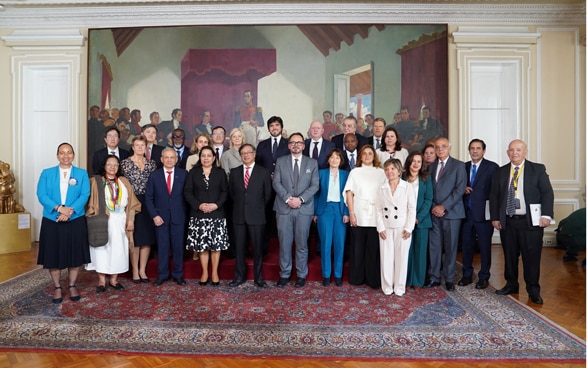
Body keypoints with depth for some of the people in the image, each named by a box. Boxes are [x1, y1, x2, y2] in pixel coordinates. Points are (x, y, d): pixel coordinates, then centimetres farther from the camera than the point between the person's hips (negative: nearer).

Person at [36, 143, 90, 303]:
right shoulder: (46, 173, 6)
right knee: (53, 255, 7)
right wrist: (59, 208, -20)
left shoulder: (82, 174, 5)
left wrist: (70, 211, -19)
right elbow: (41, 196, -5)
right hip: (52, 221, 1)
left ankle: (72, 286, 23)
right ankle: (57, 287, 23)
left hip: (76, 221, 0)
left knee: (75, 254, 6)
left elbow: (84, 195, -6)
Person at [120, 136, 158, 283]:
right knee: (134, 239, 1)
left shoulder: (151, 163, 8)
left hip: (147, 204, 3)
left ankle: (142, 270, 17)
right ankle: (135, 271, 12)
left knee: (147, 238, 6)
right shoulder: (125, 163, 0)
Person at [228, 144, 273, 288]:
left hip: (256, 216, -2)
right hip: (239, 216, 2)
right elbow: (231, 192, 16)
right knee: (239, 248, 8)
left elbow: (268, 194, 5)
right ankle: (239, 276, 20)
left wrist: (259, 207, 7)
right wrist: (239, 205, 11)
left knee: (258, 248, 4)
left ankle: (258, 278, 16)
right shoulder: (234, 172, 8)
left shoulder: (264, 172, 1)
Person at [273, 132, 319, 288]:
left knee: (302, 244, 6)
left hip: (304, 209, 0)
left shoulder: (312, 163, 8)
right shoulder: (280, 161, 8)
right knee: (284, 243, 4)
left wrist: (300, 199, -13)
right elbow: (276, 183, 0)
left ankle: (301, 275, 19)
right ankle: (284, 274, 17)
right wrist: (288, 198, -14)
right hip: (284, 208, 0)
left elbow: (315, 185, 0)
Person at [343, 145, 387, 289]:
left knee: (374, 248, 2)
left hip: (375, 217, 1)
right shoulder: (355, 172, 8)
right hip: (358, 216, 0)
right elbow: (349, 193, 2)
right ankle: (356, 278, 17)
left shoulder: (381, 172, 10)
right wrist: (351, 213, -7)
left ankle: (373, 279, 15)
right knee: (357, 248, 4)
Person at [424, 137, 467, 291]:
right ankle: (434, 277, 15)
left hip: (451, 212, -3)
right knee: (434, 246, 5)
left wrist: (444, 207, -13)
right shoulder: (432, 166, 13)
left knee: (450, 247, 4)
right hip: (434, 212, 4)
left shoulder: (458, 165, 1)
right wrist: (434, 207, -4)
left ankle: (449, 279, 15)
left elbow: (459, 189, -8)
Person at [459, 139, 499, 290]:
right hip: (466, 212, 4)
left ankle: (483, 277, 19)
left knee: (485, 246, 5)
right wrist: (463, 189, -6)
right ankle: (467, 275, 24)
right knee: (466, 245, 11)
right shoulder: (464, 167, 11)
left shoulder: (492, 167, -3)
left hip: (483, 213, -4)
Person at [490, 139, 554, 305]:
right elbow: (494, 196, 10)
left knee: (531, 257, 2)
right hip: (507, 222, 3)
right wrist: (495, 217, 2)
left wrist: (546, 215, -13)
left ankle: (533, 290, 16)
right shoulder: (500, 172, 10)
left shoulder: (538, 169, 3)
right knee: (510, 256, 10)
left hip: (531, 222, -2)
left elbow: (547, 192, -2)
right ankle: (511, 285, 25)